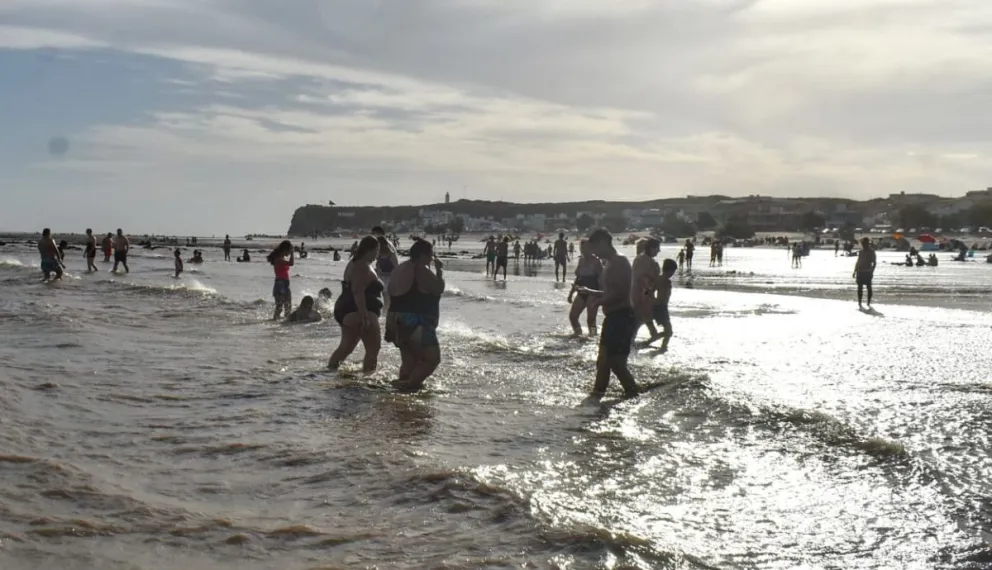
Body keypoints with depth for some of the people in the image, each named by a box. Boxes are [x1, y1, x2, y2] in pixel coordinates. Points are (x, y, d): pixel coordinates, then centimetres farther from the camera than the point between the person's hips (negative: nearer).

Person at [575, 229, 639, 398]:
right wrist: (589, 292, 20)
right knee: (603, 360, 14)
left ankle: (632, 393, 1)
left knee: (616, 362, -8)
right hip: (613, 317, 10)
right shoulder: (611, 263, 16)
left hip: (622, 317, -10)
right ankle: (597, 393, 21)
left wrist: (598, 302, -15)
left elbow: (620, 293, -24)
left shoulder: (619, 262, -14)